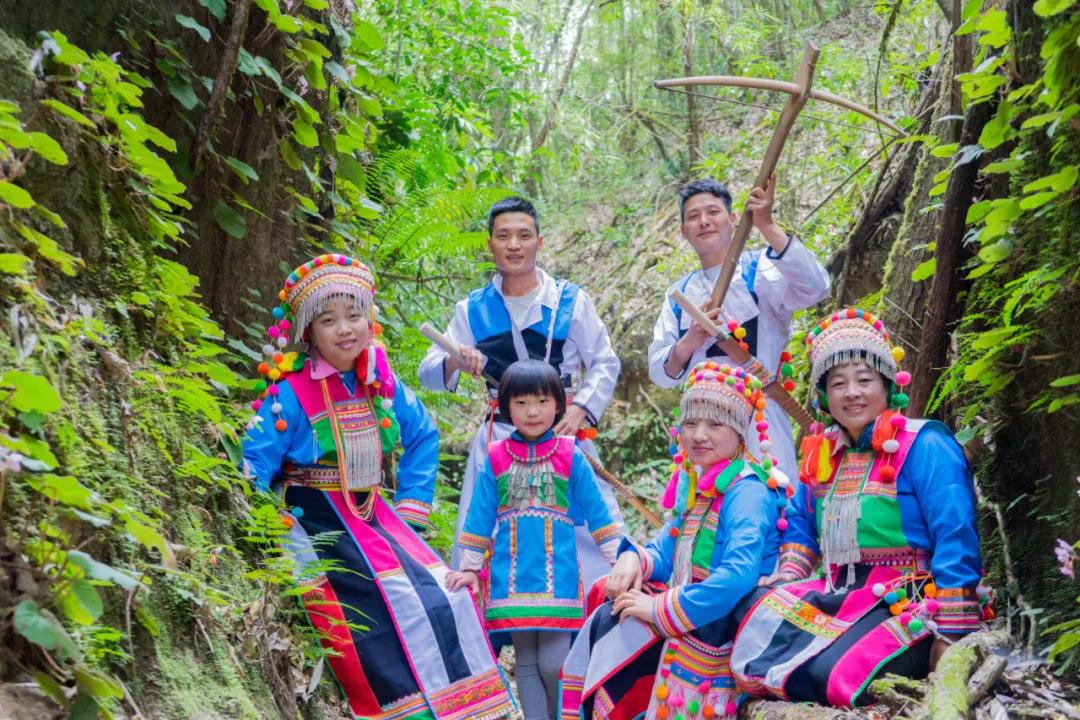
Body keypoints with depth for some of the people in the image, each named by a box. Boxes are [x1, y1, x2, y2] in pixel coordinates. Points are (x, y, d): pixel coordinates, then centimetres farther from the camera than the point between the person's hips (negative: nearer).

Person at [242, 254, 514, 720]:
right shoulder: (290, 393, -12)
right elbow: (254, 468, -12)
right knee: (394, 611, -22)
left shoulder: (382, 383, 3)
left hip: (371, 516, 6)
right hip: (315, 521, -6)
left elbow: (422, 435, 17)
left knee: (446, 599, -5)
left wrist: (412, 504, 10)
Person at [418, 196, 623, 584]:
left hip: (563, 432, -1)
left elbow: (605, 364, 5)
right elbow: (428, 373, 3)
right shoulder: (472, 309, 6)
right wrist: (454, 362, -20)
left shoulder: (571, 300, 1)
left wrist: (580, 410, -10)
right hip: (499, 435, 2)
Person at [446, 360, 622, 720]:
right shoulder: (496, 460, 5)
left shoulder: (571, 457, 2)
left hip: (558, 577, -2)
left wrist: (619, 561, 0)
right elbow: (480, 517, 9)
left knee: (553, 663, -7)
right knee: (526, 663, 6)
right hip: (513, 578, 2)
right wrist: (470, 568, 8)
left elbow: (596, 512, 5)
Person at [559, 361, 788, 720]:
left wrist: (661, 609, -25)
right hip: (689, 610, 9)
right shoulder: (694, 485, 11)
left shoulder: (746, 492, -18)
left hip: (722, 628, -9)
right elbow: (666, 555, 15)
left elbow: (739, 576, -31)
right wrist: (634, 559, -10)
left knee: (609, 622, -15)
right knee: (603, 618, -2)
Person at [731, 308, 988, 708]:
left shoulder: (925, 447, -9)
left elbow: (956, 541, -14)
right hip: (837, 596, 7)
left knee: (834, 673, -31)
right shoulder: (821, 452, 13)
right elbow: (801, 524, 24)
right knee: (754, 618, -14)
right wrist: (786, 578, 5)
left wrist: (950, 638, -18)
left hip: (906, 602, -7)